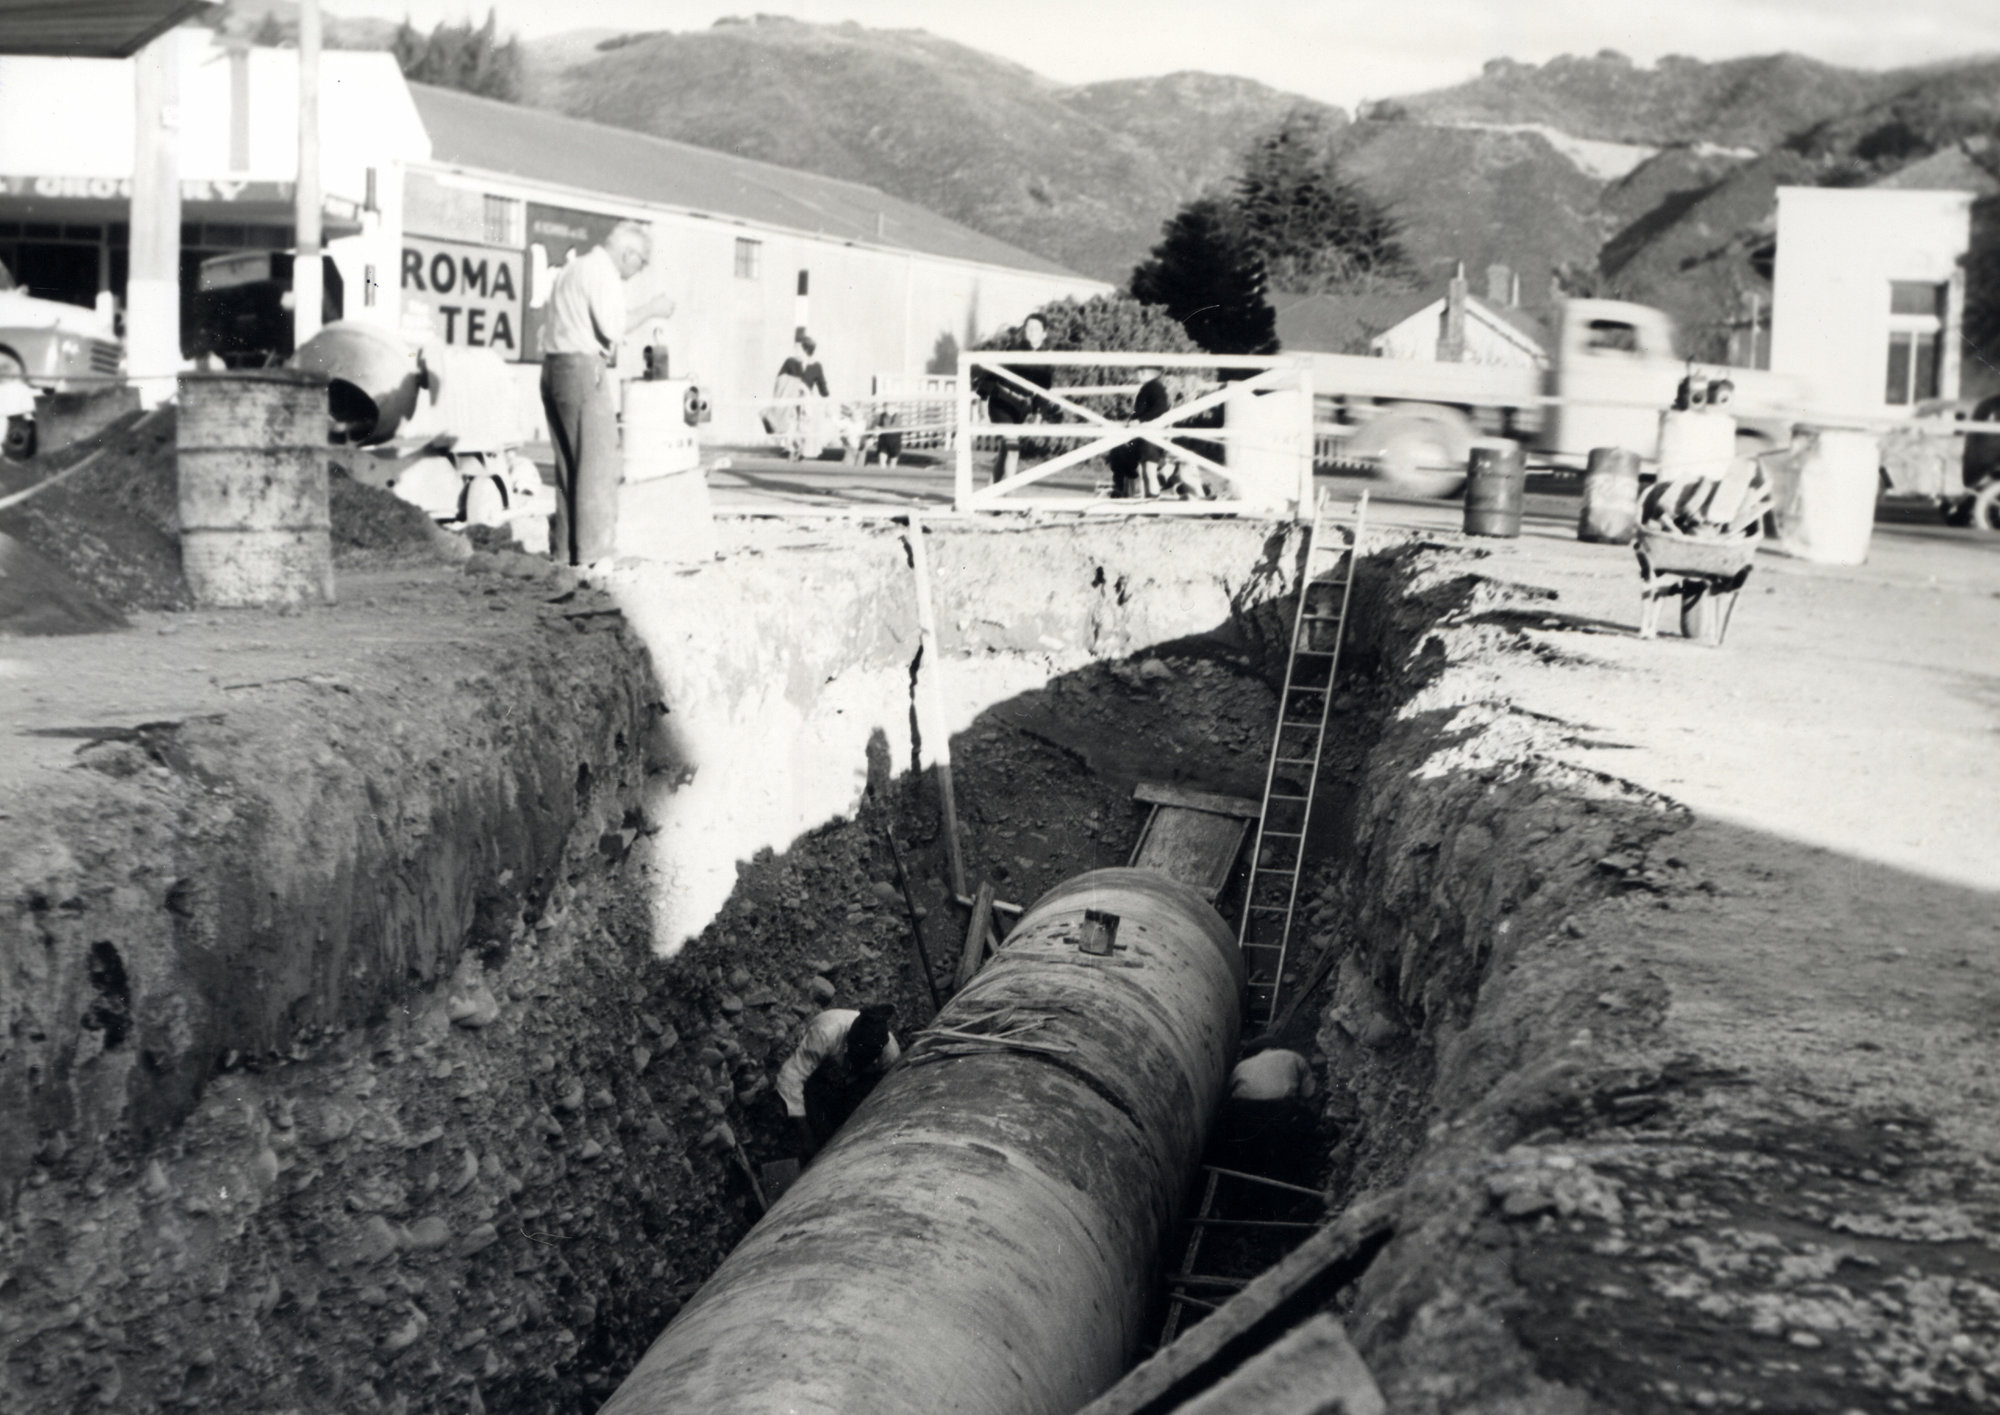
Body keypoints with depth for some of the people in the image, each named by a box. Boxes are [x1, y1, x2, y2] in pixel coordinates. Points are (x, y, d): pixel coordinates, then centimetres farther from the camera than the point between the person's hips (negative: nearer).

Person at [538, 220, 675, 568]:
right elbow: (612, 328, -15)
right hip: (584, 370, -9)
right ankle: (591, 553, -9)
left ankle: (563, 551, 11)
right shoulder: (602, 272, -7)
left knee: (567, 465, 11)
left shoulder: (570, 270, 23)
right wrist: (650, 309, -4)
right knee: (597, 464, -7)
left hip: (553, 367, 9)